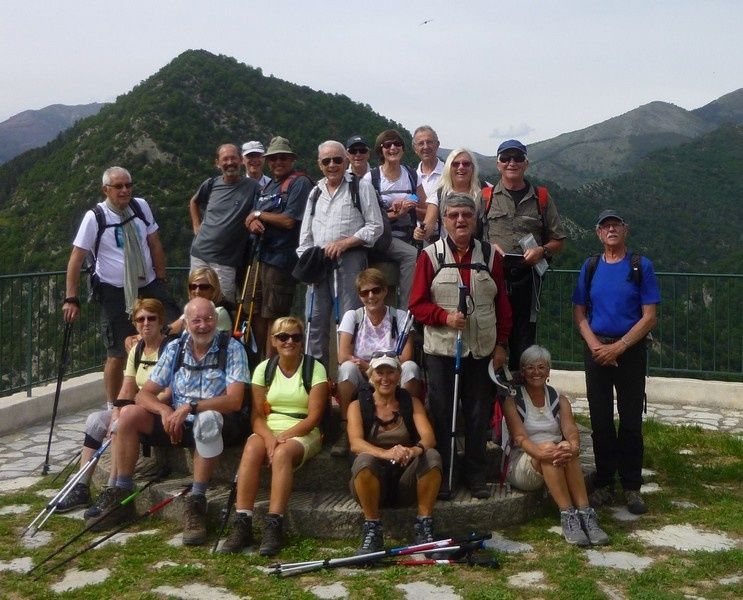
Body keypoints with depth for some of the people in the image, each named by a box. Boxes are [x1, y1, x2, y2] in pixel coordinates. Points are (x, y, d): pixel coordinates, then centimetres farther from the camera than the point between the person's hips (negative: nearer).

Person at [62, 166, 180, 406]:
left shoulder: (141, 206, 0)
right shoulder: (94, 217, -10)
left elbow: (155, 245, 9)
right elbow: (76, 259, -8)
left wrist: (161, 281, 7)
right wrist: (71, 299, -10)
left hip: (148, 286, 4)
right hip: (115, 293, -4)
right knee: (117, 355, 1)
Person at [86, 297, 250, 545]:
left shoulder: (232, 348, -8)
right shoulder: (175, 349, 6)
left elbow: (234, 401, -18)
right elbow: (144, 394, 2)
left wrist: (189, 407, -28)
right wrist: (165, 410, -19)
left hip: (219, 425, -5)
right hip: (178, 423, 5)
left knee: (206, 419, -38)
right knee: (129, 414, -12)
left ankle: (196, 504, -30)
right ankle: (122, 497, -4)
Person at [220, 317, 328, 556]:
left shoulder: (315, 368, -1)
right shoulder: (264, 368, 9)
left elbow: (313, 417, -7)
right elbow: (256, 414, 3)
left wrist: (283, 437, -18)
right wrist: (269, 437, -17)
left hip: (303, 433, -2)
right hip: (269, 430, 3)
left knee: (282, 453, -35)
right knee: (252, 449, -31)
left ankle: (274, 526, -36)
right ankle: (242, 525, -33)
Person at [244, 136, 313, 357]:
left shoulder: (300, 183, -7)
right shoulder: (267, 187, 21)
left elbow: (289, 221, -15)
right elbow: (251, 217, 19)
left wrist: (259, 215, -3)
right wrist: (253, 223, -5)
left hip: (281, 258, -8)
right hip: (261, 255, 8)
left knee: (273, 317, -3)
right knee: (255, 313, 13)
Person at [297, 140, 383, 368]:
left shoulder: (361, 187, 3)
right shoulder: (316, 192, 20)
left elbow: (375, 227, -3)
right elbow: (306, 233, 22)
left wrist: (344, 243, -11)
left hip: (349, 260, -5)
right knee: (315, 321, 6)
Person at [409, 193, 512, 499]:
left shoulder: (490, 255, 7)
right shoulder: (430, 255, 0)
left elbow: (502, 304, 9)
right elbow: (417, 303, -2)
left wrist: (501, 344, 5)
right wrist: (445, 317, -17)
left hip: (482, 348, 2)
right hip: (441, 348, -2)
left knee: (478, 411, 8)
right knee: (441, 412, 4)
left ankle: (476, 474, 20)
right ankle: (441, 475, 15)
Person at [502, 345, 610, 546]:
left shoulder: (560, 400, 11)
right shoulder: (512, 401, 0)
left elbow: (571, 430, -7)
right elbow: (519, 437, -15)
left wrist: (573, 447, -31)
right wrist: (541, 452, -36)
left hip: (557, 467, 3)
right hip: (523, 465, -3)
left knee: (566, 448, -31)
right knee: (548, 447, -34)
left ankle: (585, 514, -38)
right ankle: (567, 515, -39)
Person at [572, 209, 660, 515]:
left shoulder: (641, 266, -1)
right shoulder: (590, 267, 8)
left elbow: (649, 317, -5)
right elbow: (579, 313, 8)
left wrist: (618, 347, -13)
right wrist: (595, 345, -9)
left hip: (630, 350, -2)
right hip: (597, 350, 2)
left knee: (631, 421, 0)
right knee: (600, 420, 5)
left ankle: (631, 487, 10)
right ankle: (603, 484, 16)